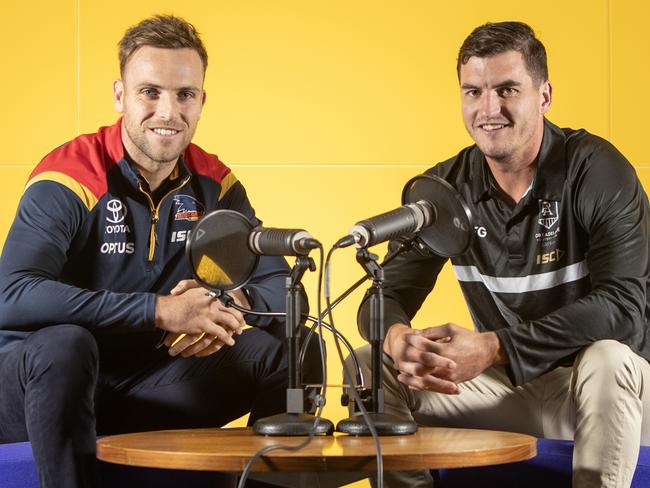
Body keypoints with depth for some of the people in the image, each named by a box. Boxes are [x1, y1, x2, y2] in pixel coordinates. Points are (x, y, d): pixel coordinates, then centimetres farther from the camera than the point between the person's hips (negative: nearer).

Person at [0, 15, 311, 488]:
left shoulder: (213, 183, 1)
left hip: (147, 387, 5)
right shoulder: (69, 180, -17)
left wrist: (235, 302, -23)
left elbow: (279, 285, 3)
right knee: (62, 344, -37)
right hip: (45, 382, -4)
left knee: (286, 350, -12)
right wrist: (161, 310, -35)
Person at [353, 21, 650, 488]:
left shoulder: (596, 170, -16)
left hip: (610, 386, -4)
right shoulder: (446, 188, -2)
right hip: (507, 387, 4)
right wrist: (398, 339, -29)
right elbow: (388, 295, -2)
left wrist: (493, 347, -33)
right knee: (372, 366, -11)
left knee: (607, 359, -37)